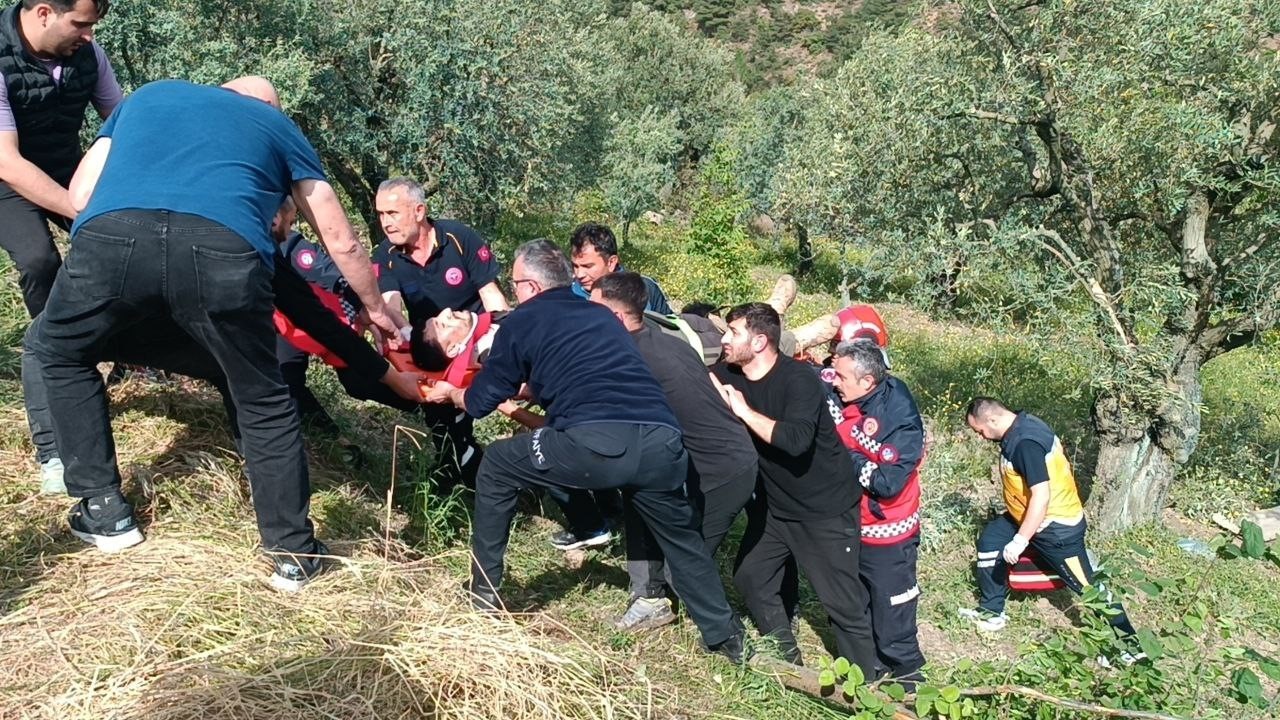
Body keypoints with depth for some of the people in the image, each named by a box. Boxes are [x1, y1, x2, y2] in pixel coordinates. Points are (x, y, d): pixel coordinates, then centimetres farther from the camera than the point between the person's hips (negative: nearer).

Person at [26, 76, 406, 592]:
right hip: (223, 251, -1)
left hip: (111, 235, 1)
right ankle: (293, 552, 26)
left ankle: (103, 510, 32)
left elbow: (80, 196, 31)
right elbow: (341, 243, 35)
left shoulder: (150, 94, 39)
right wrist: (376, 309, 51)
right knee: (264, 402, 21)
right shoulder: (281, 128, 34)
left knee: (58, 352, 32)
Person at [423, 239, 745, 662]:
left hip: (595, 443, -5)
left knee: (495, 470, 21)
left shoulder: (523, 320, 16)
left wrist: (451, 394, 47)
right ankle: (726, 637, 36)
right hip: (661, 441, 6)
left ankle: (484, 595, 28)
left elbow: (480, 402, 24)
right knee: (681, 537, 32)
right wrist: (525, 391, 63)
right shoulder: (600, 314, 32)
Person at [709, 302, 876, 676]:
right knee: (750, 576, 11)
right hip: (774, 505, 7)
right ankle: (785, 656, 29)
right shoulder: (730, 374, -3)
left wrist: (745, 411, -31)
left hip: (826, 510, -7)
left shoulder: (798, 379, -25)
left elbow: (796, 440, -38)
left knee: (843, 602, 0)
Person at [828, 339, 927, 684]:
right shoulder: (844, 400, -7)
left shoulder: (901, 421, -25)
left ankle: (906, 674, 32)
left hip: (885, 539, -7)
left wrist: (846, 455, -23)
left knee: (891, 617, 10)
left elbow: (888, 483, -30)